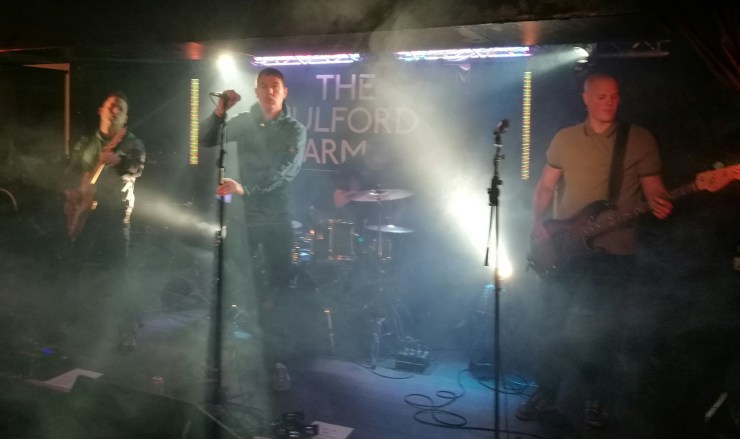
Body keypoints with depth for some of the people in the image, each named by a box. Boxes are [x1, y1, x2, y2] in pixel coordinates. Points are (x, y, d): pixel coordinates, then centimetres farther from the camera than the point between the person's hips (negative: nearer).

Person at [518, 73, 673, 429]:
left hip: (615, 251, -2)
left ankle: (598, 400, 22)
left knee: (600, 329, 4)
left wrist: (659, 205, -23)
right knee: (552, 322, 4)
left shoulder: (640, 140, 1)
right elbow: (546, 185, 11)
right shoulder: (564, 138, 8)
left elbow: (654, 189, 0)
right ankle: (545, 394, 19)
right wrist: (538, 222, -3)